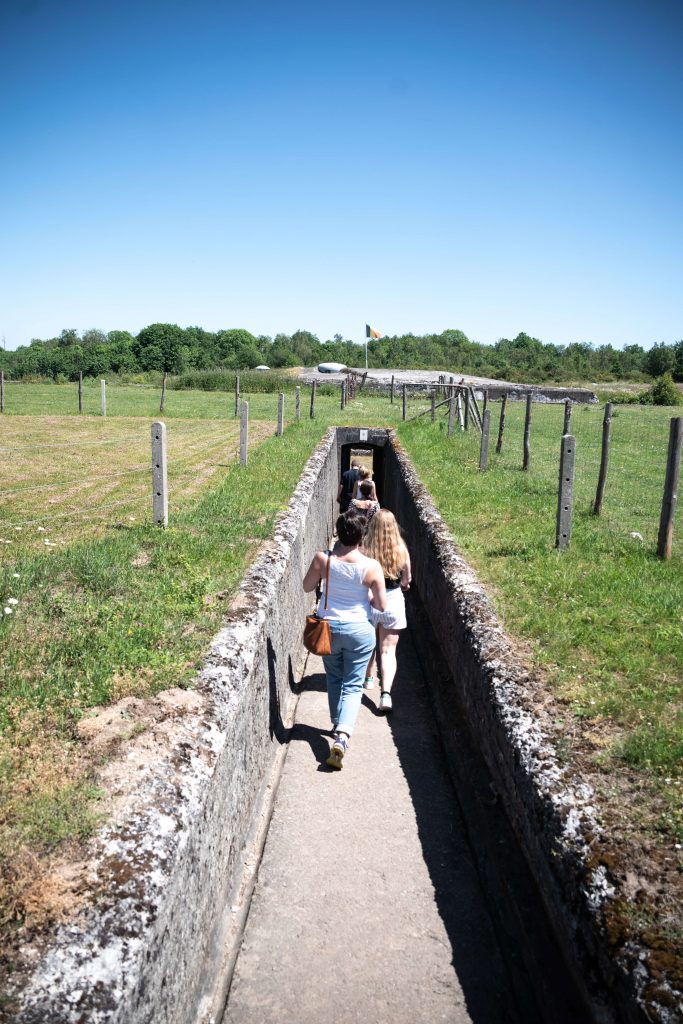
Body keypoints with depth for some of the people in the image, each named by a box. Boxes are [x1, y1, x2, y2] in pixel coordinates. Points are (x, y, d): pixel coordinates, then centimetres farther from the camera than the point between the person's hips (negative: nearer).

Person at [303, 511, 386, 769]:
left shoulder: (323, 559, -15)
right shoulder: (371, 566, -18)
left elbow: (307, 587, 1)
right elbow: (382, 605, -12)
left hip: (328, 627, 2)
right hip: (360, 630, -2)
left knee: (334, 679, 23)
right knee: (353, 685, 7)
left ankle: (338, 725, 37)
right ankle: (342, 735, -9)